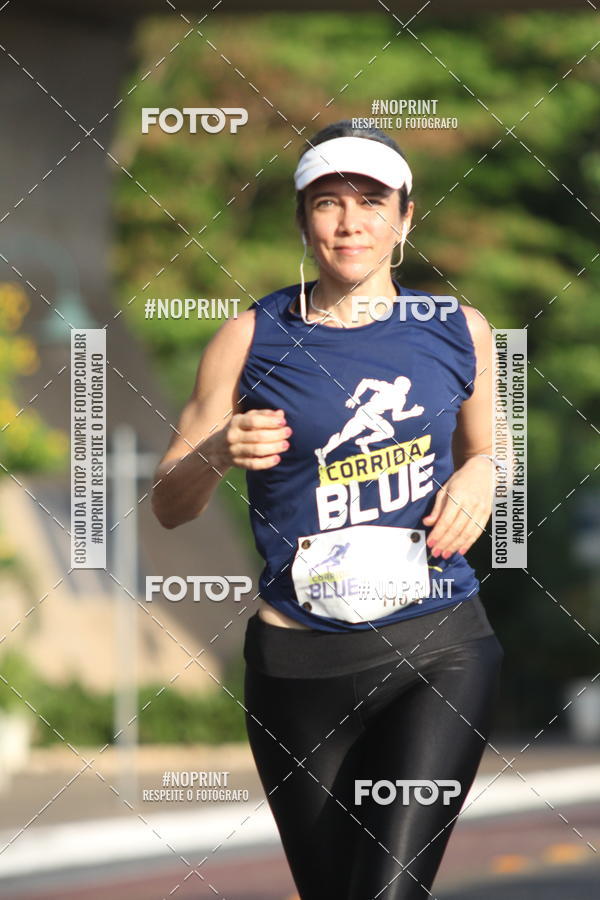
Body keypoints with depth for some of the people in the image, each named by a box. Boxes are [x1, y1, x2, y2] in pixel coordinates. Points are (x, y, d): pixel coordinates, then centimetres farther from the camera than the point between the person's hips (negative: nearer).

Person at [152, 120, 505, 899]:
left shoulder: (459, 330, 5)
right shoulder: (253, 338, 0)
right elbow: (169, 506, 5)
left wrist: (480, 477, 0)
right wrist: (220, 452, -16)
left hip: (441, 655, 0)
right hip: (301, 661, 0)